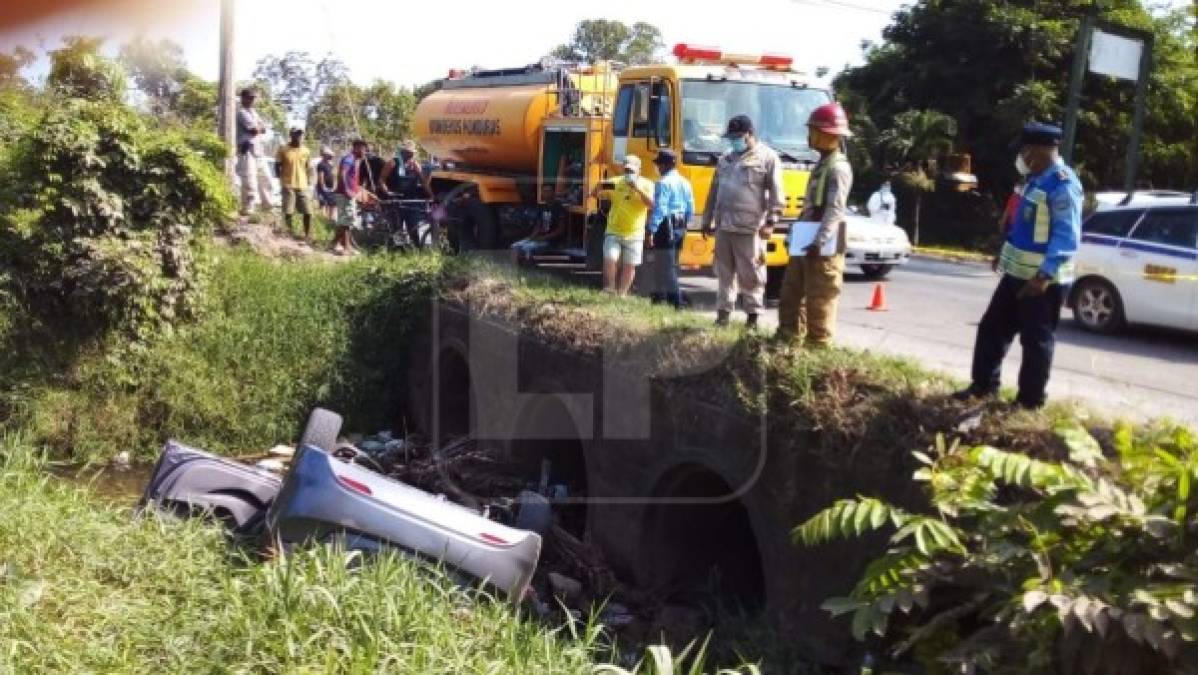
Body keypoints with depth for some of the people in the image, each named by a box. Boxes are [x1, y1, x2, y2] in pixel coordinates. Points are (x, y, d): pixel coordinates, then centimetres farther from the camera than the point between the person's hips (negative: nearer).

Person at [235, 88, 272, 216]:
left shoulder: (253, 112, 20)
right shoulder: (241, 112, -9)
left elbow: (264, 129, 14)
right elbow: (254, 130, -16)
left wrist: (257, 128, -4)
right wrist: (260, 128, 3)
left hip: (257, 150, 10)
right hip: (247, 150, -10)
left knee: (264, 179, 17)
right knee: (249, 182, -12)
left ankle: (266, 206, 28)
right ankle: (247, 209, -8)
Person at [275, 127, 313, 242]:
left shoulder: (306, 151, 8)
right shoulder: (283, 149, -2)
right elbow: (277, 166, 2)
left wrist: (308, 180, 4)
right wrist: (281, 179, -8)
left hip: (302, 186, 3)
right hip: (288, 185, -3)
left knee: (308, 212, 0)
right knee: (288, 212, -3)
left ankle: (308, 235, 12)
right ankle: (290, 234, 8)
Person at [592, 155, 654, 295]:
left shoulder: (646, 185, -4)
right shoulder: (616, 183, 0)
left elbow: (652, 205, -20)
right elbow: (594, 194, 6)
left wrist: (638, 189, -27)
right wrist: (600, 186, -16)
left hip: (634, 235, -1)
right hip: (614, 232, 1)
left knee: (629, 267, 4)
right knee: (609, 260, -11)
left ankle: (621, 294, 18)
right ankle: (609, 290, 7)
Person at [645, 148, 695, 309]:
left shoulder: (663, 183, -13)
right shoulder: (685, 183, 12)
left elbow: (659, 209, -20)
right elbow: (690, 209, 14)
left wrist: (651, 231, -20)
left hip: (666, 228, -9)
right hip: (680, 228, 9)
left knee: (666, 267, -5)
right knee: (669, 264, 18)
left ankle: (676, 302, -8)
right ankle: (659, 296, 27)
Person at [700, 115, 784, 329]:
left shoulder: (768, 158, 0)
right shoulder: (725, 159, 18)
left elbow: (776, 193, -6)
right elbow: (714, 192, 22)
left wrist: (771, 221, -14)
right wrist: (707, 220, 20)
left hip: (750, 228, -6)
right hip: (724, 226, 6)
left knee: (751, 274, -3)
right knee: (724, 271, 9)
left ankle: (753, 315, 5)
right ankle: (723, 312, 16)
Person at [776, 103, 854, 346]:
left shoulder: (838, 168, -14)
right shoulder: (823, 164, 17)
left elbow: (835, 209, -24)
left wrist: (820, 242, -33)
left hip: (823, 248, -10)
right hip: (806, 242, 10)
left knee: (819, 300, -4)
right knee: (791, 294, 15)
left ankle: (818, 347, 3)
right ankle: (788, 340, 25)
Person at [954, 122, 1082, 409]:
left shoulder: (1063, 184, -19)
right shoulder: (1038, 179, 11)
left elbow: (1067, 236, -25)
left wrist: (1045, 274, -32)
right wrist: (1005, 254, 26)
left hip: (1043, 280, -9)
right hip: (1018, 273, 9)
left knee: (1036, 341, 3)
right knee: (992, 328, 15)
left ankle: (1030, 401, 15)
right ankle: (984, 385, 27)